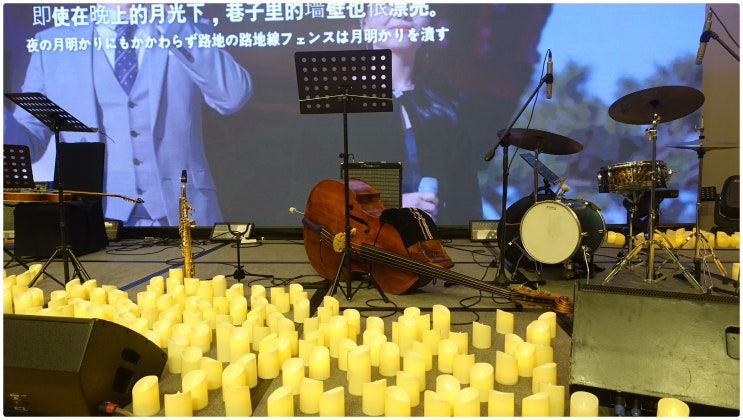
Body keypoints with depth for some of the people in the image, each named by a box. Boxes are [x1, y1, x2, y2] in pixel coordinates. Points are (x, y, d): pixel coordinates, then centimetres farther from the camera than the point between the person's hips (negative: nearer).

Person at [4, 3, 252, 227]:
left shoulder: (189, 33, 9)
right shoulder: (52, 44, 10)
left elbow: (234, 96, -10)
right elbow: (30, 140, 7)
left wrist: (168, 22, -11)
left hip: (182, 216, 0)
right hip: (91, 219, 1)